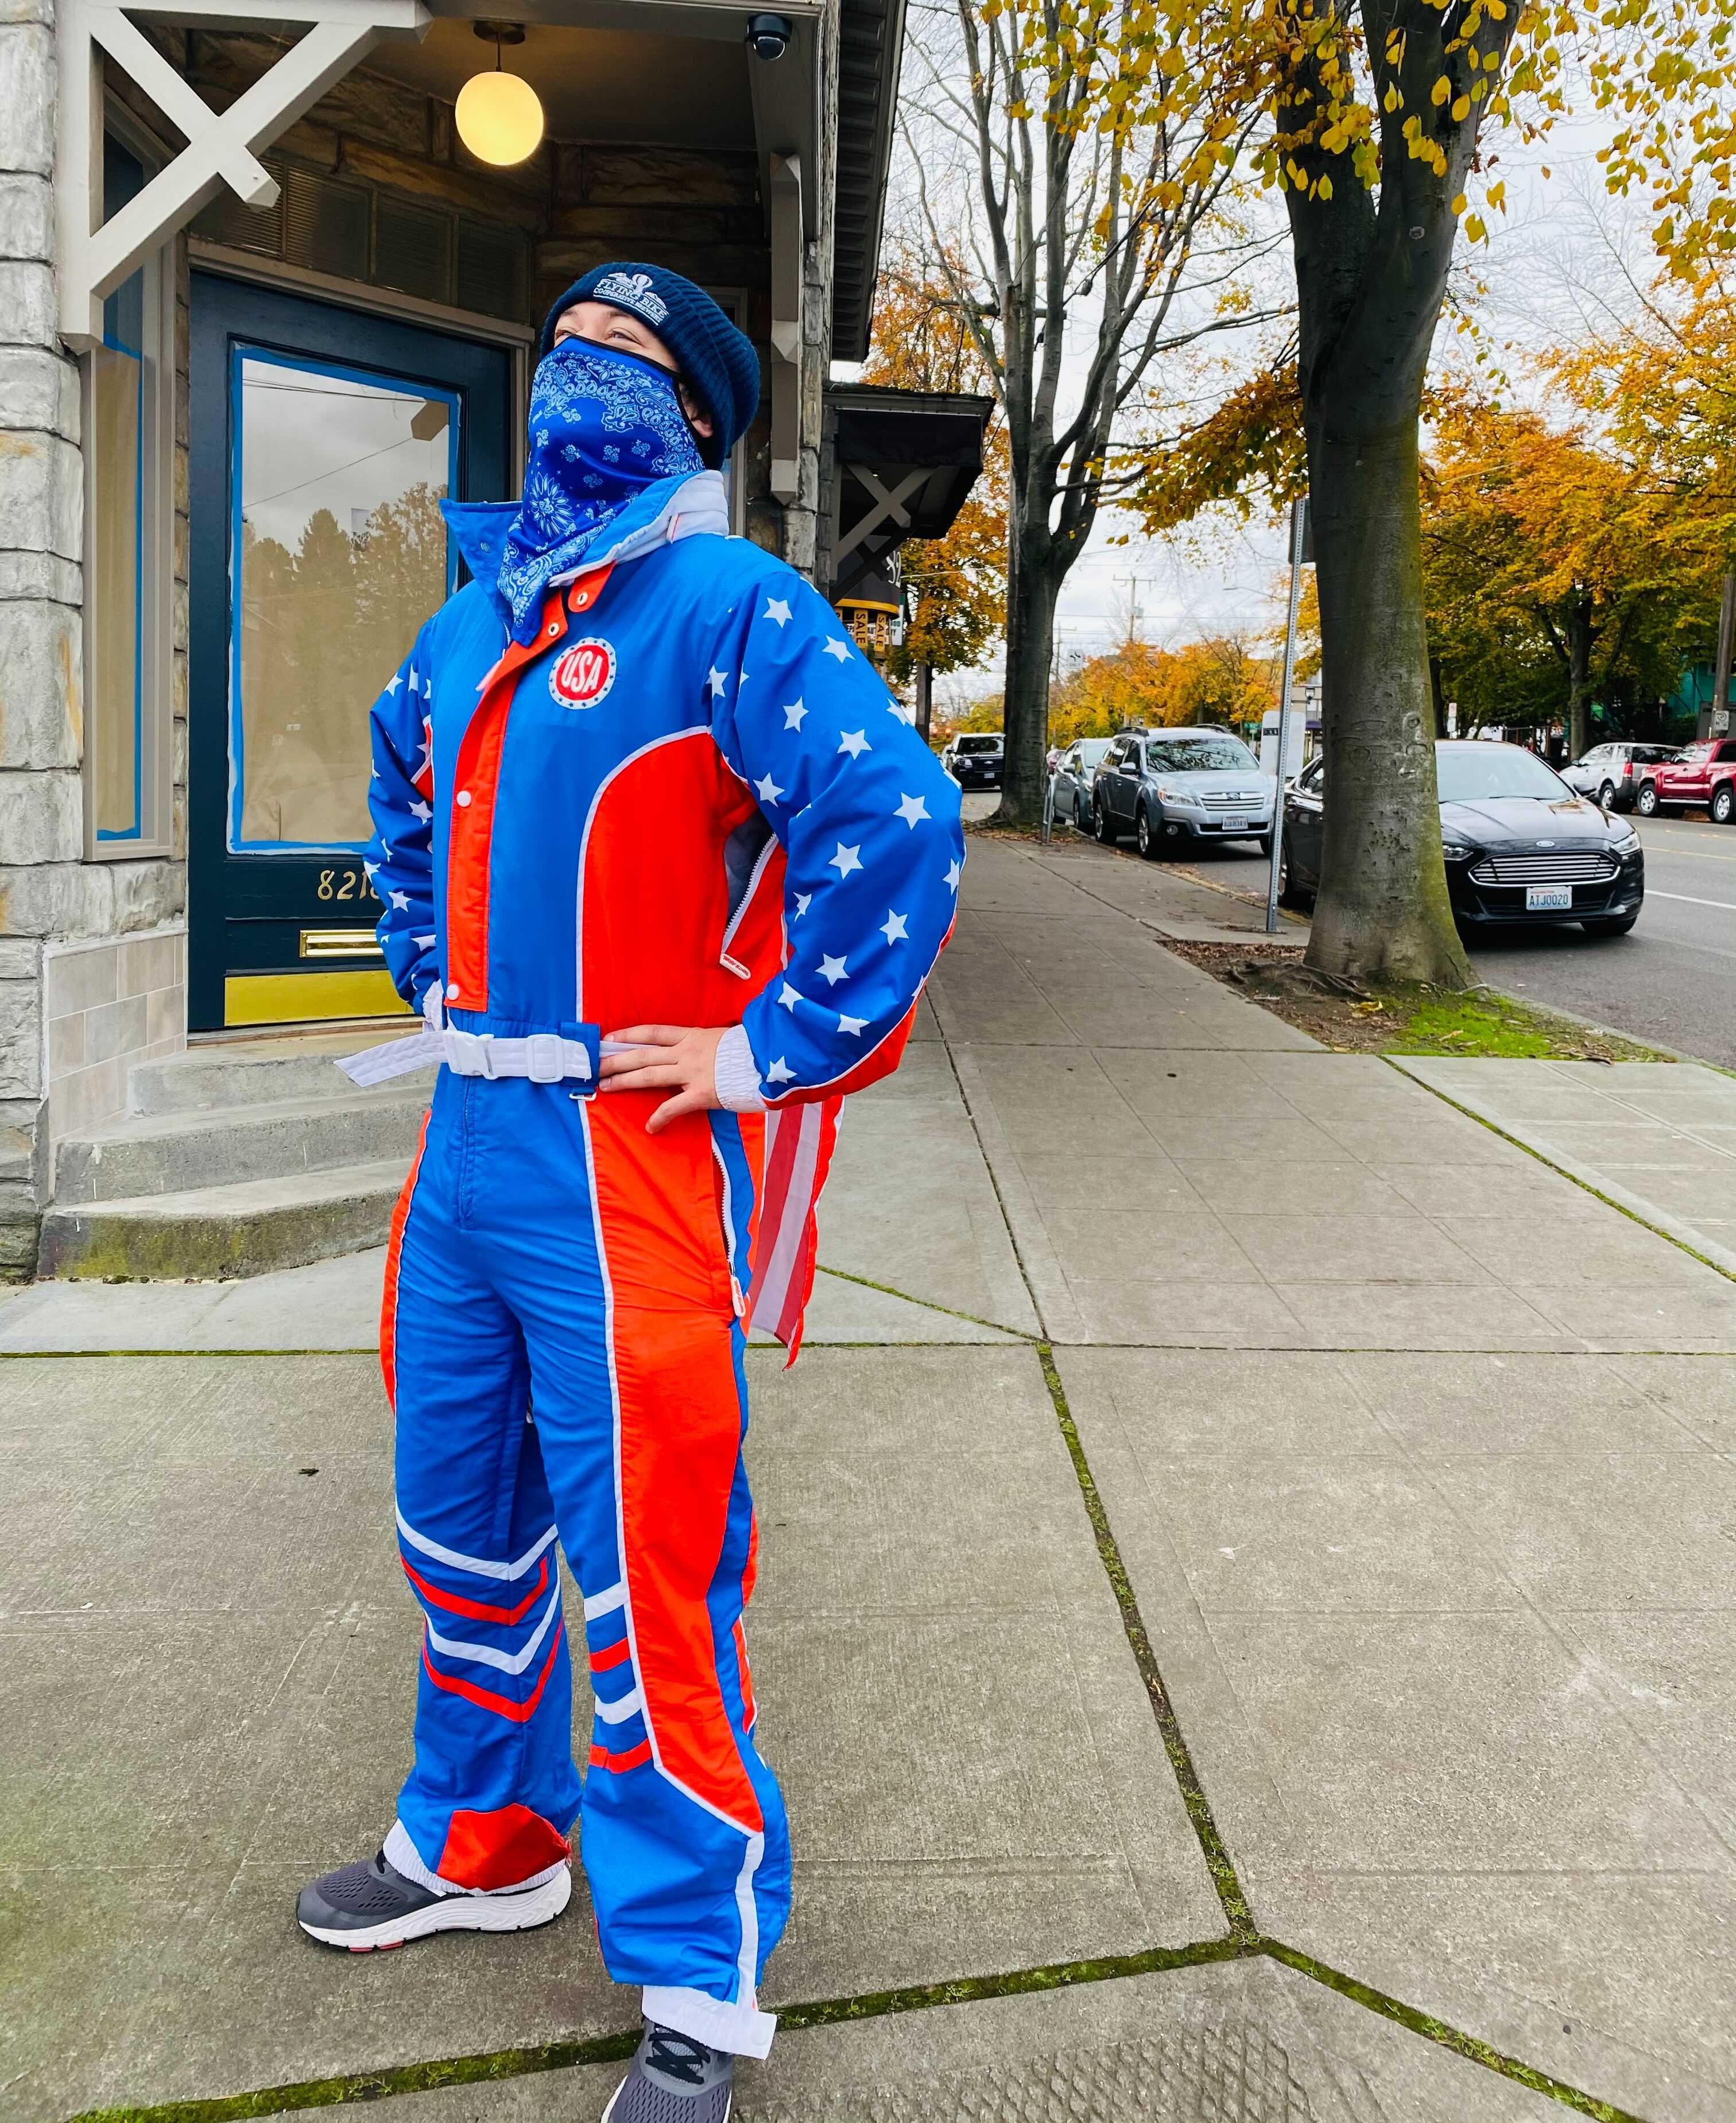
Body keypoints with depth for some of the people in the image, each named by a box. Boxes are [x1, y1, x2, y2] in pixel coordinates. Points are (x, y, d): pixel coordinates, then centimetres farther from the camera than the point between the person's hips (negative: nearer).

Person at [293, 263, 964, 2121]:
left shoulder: (728, 607, -10)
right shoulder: (476, 615, 15)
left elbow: (894, 817, -21)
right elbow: (403, 784, 33)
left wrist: (777, 1051, -18)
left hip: (632, 1154, -8)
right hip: (471, 1136, 8)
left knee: (646, 1566, -3)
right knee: (460, 1513, 19)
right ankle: (478, 1842, 41)